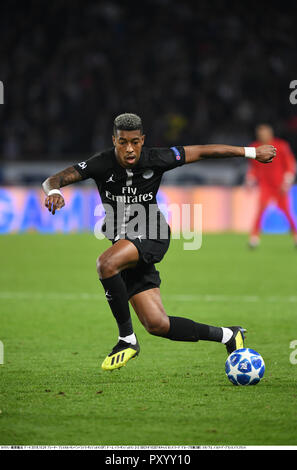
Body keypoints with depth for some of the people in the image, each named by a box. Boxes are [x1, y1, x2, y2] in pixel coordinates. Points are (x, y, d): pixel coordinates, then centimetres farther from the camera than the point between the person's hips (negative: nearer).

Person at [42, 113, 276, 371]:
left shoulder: (155, 159, -12)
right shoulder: (102, 163, -12)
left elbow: (201, 152, -1)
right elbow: (54, 180, -20)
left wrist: (251, 152, 5)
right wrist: (54, 191, -46)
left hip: (151, 239, -3)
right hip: (122, 243, 3)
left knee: (106, 264, -35)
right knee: (157, 324, 0)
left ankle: (127, 339, -21)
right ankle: (227, 335, 19)